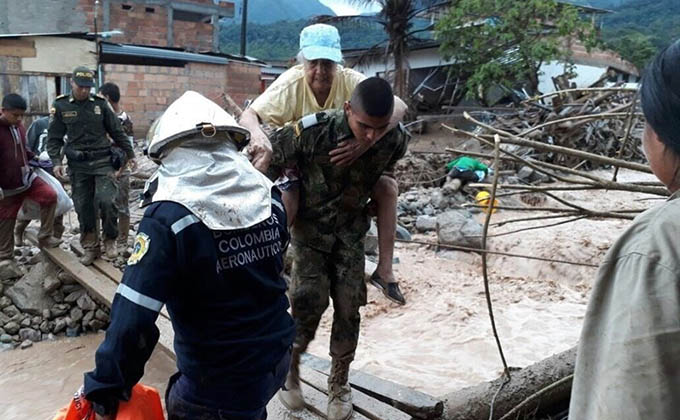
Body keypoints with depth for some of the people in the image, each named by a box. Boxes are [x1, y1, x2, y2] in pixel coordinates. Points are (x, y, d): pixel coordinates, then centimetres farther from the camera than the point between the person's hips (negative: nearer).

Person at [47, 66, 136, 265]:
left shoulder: (100, 104, 2)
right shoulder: (60, 106, 2)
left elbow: (117, 132, 9)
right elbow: (54, 137, 6)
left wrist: (129, 154, 11)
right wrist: (56, 161, -6)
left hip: (102, 161, -1)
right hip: (78, 165, 1)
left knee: (106, 201, -12)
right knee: (83, 207, 5)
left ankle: (110, 241, 9)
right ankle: (90, 247, 18)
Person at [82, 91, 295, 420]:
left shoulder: (168, 219, -23)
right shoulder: (269, 196, -6)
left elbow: (133, 318, -23)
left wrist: (105, 387, -10)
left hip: (219, 383, -5)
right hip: (277, 358, 6)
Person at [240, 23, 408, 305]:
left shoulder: (349, 81, -20)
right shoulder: (290, 84, -23)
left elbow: (398, 107, -31)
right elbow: (248, 116, -30)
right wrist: (259, 137, -55)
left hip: (342, 165, 3)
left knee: (388, 187, -16)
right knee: (278, 208, -32)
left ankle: (384, 269, -3)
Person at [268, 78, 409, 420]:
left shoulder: (396, 140, -19)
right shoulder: (312, 131, -30)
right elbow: (271, 159, -12)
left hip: (351, 229, 3)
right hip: (310, 225, -2)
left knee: (348, 307, 1)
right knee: (309, 300, -9)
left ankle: (339, 383, 22)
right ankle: (290, 365, 20)